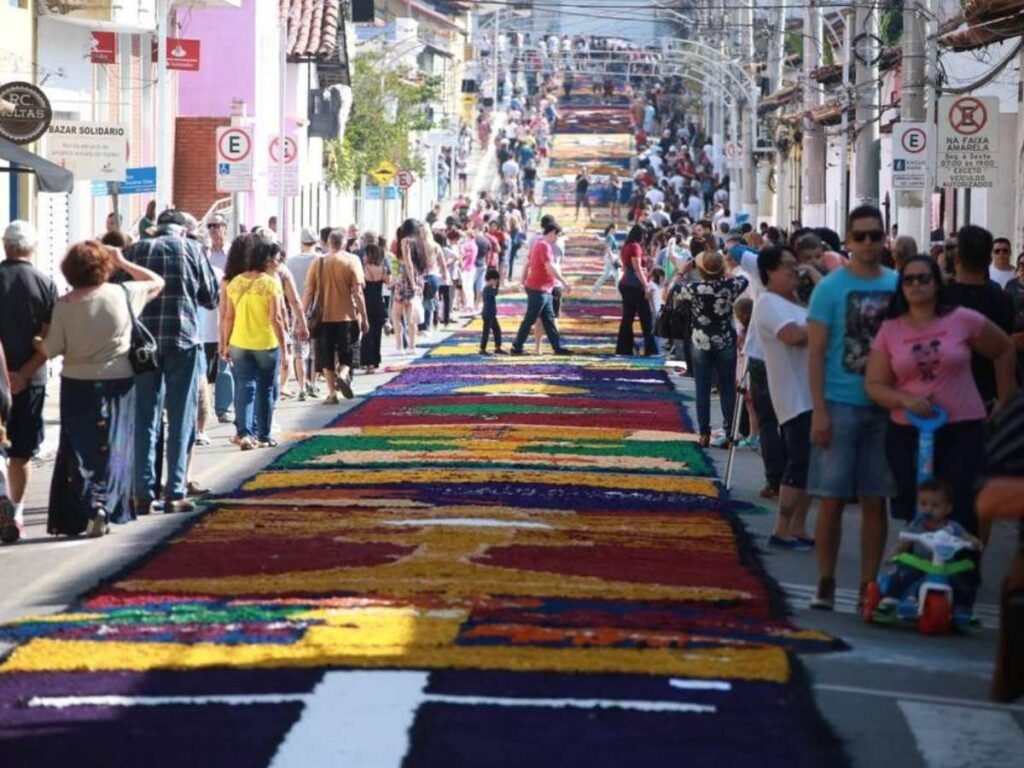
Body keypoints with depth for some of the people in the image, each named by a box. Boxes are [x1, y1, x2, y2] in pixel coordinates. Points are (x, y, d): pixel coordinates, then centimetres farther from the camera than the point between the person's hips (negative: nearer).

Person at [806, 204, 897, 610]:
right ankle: (825, 583, 9)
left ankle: (869, 586, 13)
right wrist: (819, 410, -11)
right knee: (833, 498, 0)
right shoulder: (831, 287, -3)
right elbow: (815, 352, -4)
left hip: (885, 406, 3)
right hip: (840, 405, -3)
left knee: (875, 501, 6)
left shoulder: (898, 286, 6)